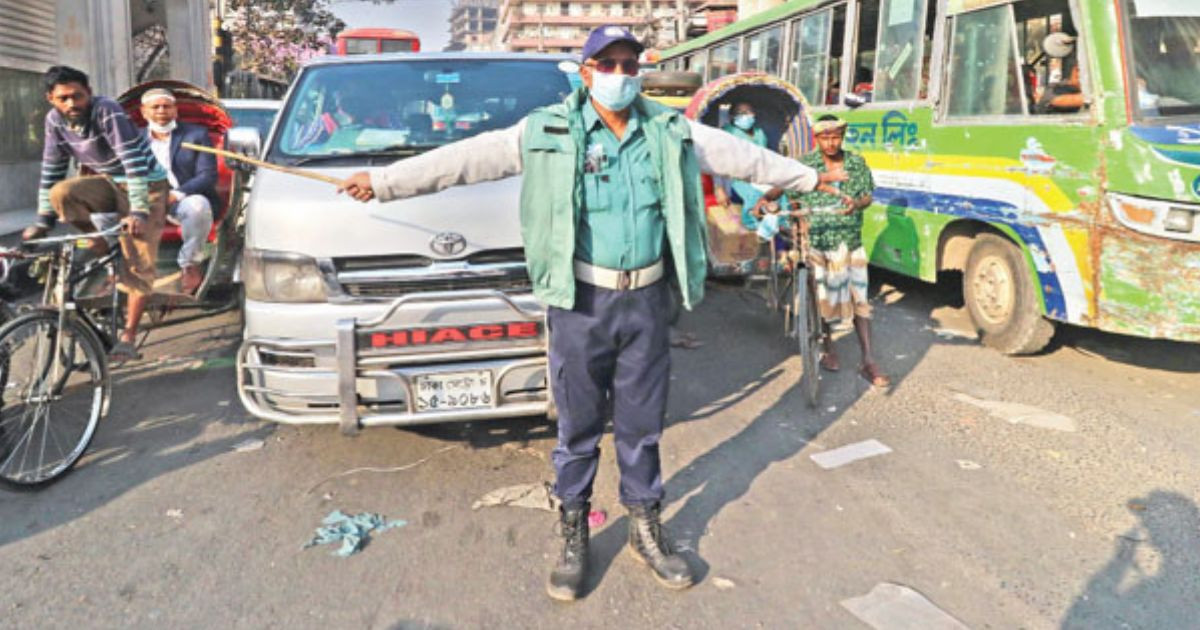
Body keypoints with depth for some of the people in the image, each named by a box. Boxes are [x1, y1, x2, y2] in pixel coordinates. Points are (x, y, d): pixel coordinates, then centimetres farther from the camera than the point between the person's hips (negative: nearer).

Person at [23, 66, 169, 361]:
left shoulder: (107, 111, -23)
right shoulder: (55, 120, -5)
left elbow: (133, 162, -29)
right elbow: (51, 171, 1)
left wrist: (138, 211, -36)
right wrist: (43, 222, -2)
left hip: (146, 184, -5)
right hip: (107, 182, 5)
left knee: (138, 262, -12)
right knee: (61, 193, -25)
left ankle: (128, 335, -3)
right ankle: (104, 245, -2)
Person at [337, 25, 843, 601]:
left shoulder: (671, 133, 6)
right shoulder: (548, 132, -3)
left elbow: (743, 156, 15)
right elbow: (466, 158, -7)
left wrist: (809, 175, 20)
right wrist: (383, 181, -11)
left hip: (646, 300, 3)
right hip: (580, 301, -2)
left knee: (642, 425, 13)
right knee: (578, 426, 9)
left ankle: (646, 531, 31)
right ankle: (573, 537, 26)